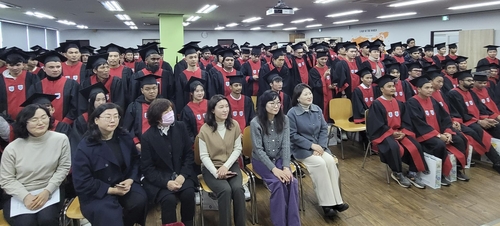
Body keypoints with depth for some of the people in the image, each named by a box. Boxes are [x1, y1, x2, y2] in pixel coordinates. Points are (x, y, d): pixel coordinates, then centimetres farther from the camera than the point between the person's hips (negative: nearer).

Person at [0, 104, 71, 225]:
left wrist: (47, 191, -12)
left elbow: (63, 168, -1)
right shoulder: (12, 148, -7)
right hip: (18, 196, 0)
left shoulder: (61, 139, -6)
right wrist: (26, 196, -17)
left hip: (50, 191, 1)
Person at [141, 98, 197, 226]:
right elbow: (147, 168, -8)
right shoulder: (147, 137, -8)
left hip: (181, 174, 2)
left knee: (188, 194, -25)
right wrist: (166, 182, -21)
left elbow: (189, 154, 2)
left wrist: (183, 175, -13)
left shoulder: (180, 127, 0)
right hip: (159, 178, -2)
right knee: (169, 199, -29)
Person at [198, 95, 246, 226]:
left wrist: (226, 166, -13)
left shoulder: (234, 125, -2)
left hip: (231, 165, 2)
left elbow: (237, 149, 1)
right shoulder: (205, 129, -10)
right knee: (225, 190, -29)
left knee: (237, 188, -26)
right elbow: (204, 156, -8)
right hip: (211, 168, -2)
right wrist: (216, 173, -20)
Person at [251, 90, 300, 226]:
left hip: (279, 158, 3)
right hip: (261, 160, -3)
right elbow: (258, 149, -16)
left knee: (292, 181, -23)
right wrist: (274, 169, -25)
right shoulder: (255, 123, -16)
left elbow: (286, 145, -8)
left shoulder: (284, 119, -5)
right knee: (278, 183, -27)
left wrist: (286, 167, -21)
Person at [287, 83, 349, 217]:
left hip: (319, 146, 5)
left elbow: (324, 129, 6)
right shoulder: (292, 113, -11)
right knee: (320, 163, -28)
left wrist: (321, 146, -10)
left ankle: (336, 200, -17)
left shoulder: (317, 109, 5)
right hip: (301, 148, -5)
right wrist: (311, 145, -17)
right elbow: (293, 135, -13)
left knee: (330, 161, -23)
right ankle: (327, 203, -19)